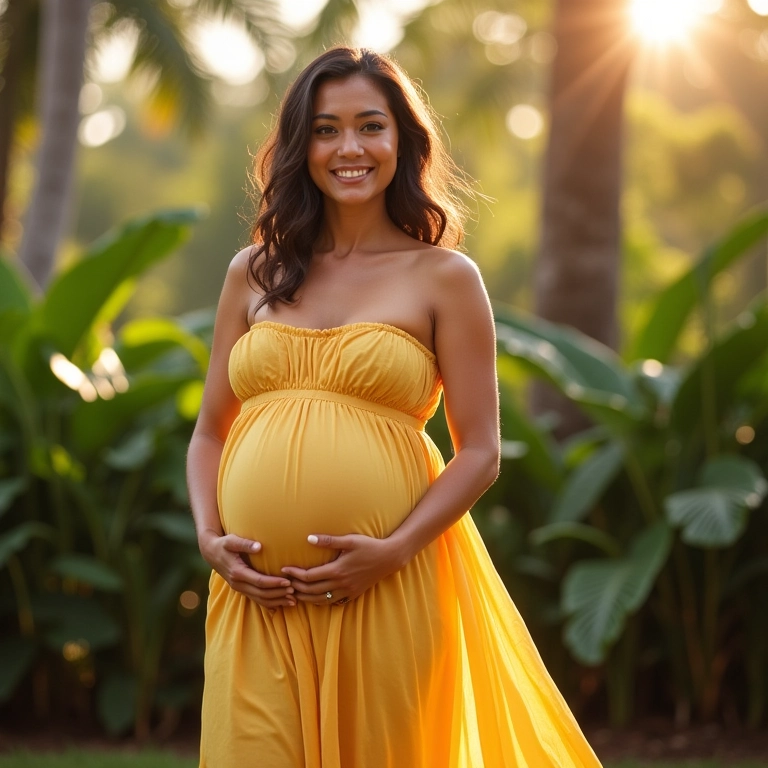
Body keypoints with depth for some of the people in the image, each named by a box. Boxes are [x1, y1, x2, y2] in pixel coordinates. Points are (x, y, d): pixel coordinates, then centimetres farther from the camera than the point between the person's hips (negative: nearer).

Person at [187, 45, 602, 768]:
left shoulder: (444, 277, 3)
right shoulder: (255, 273, 13)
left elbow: (480, 452, 0)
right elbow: (210, 431, 15)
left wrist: (394, 550, -13)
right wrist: (210, 539, -1)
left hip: (384, 589, -2)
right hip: (255, 591, 2)